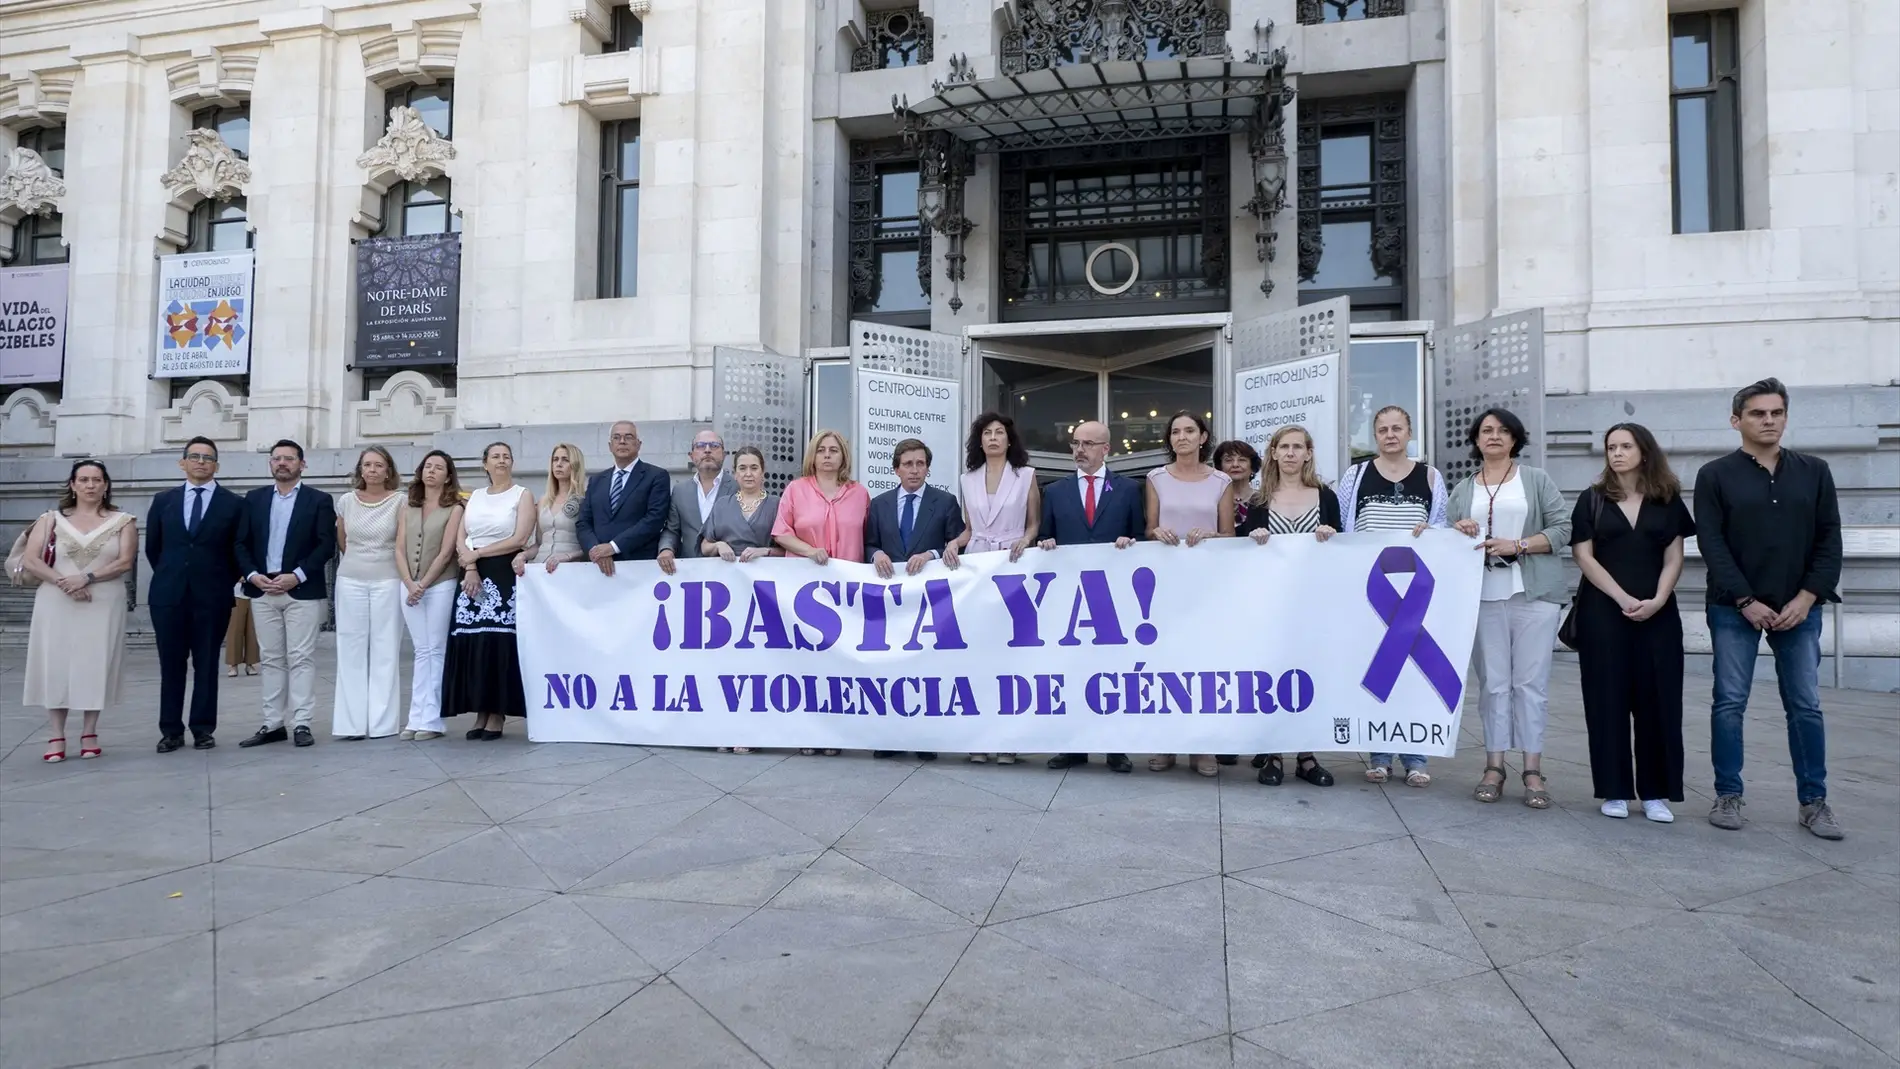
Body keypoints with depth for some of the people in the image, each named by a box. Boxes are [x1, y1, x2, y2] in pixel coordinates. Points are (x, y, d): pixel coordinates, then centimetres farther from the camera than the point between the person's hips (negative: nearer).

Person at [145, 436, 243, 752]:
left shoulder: (232, 504, 2)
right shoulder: (163, 500, 9)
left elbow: (237, 551, 6)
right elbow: (152, 547, 15)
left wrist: (223, 583, 4)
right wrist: (170, 575, 12)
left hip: (212, 596, -2)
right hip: (168, 594, 2)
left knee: (207, 664, 4)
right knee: (170, 664, 5)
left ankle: (203, 729, 10)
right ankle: (171, 730, 12)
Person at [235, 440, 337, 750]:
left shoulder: (319, 500, 1)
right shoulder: (254, 499, 12)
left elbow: (326, 545, -5)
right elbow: (242, 543, 9)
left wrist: (296, 575, -14)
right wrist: (252, 574, -7)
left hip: (302, 591, -4)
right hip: (263, 591, 4)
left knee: (301, 658, -3)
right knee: (271, 659, 8)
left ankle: (301, 723, -1)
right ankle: (273, 724, 12)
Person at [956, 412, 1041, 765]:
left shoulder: (1026, 475, 5)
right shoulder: (967, 479, 12)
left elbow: (1034, 524, 6)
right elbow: (969, 528, 16)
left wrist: (1025, 540, -14)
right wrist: (955, 542, -3)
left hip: (1013, 565, -2)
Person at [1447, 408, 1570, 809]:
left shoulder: (1537, 480, 8)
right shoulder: (1462, 491, 15)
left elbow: (1563, 528, 1)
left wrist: (1518, 545, -10)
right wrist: (1457, 533, -5)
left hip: (1535, 595, -2)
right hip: (1485, 596, 2)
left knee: (1531, 682, -2)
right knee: (1493, 681, 2)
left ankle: (1533, 770, 3)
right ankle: (1494, 765, 7)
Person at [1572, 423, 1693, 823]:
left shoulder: (1668, 501, 8)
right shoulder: (1592, 500, 4)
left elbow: (1673, 559, 4)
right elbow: (1583, 556, -3)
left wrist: (1657, 600, -12)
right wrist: (1622, 598, -13)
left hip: (1657, 614, 1)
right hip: (1602, 611, -1)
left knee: (1657, 700, 1)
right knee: (1608, 699, 0)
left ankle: (1655, 793, 8)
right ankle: (1615, 791, 7)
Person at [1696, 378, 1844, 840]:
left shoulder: (1814, 471, 8)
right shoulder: (1715, 476, 0)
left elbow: (1829, 539, 4)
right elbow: (1712, 544, -6)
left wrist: (1806, 598, -7)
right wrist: (1747, 601, -13)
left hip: (1798, 607, 2)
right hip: (1734, 609, -2)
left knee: (1806, 706, 5)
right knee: (1730, 703, 1)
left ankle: (1814, 801, 15)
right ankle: (1728, 796, 10)